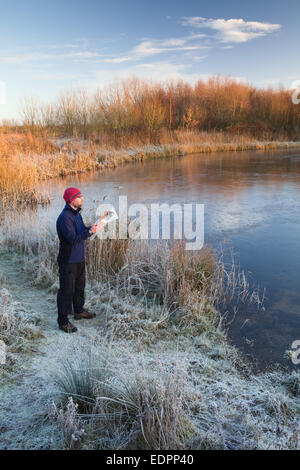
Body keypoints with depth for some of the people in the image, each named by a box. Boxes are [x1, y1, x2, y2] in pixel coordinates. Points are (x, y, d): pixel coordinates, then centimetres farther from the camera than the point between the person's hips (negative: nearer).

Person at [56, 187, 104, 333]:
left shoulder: (77, 213, 8)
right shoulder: (64, 217, -23)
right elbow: (73, 239, -28)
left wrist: (93, 227, 0)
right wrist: (90, 231, -30)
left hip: (80, 258, 9)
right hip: (68, 261, -9)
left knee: (79, 286, 22)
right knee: (67, 290, 1)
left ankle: (79, 311, 41)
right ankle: (63, 321, 13)